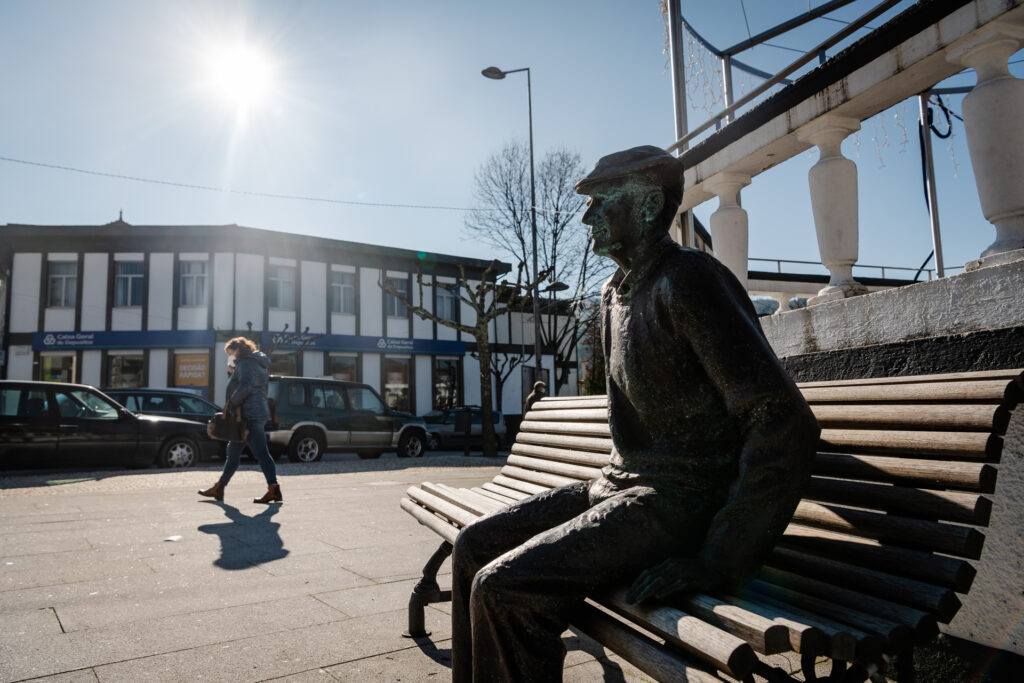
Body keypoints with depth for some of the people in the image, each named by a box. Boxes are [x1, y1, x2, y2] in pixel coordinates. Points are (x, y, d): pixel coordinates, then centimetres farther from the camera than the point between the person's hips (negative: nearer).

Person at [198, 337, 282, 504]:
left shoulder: (245, 362, -9)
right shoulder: (257, 364, 22)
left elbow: (245, 387, -23)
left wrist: (230, 403, -14)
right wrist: (232, 372, 11)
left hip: (250, 414, -11)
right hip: (258, 412, 11)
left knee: (261, 452, -12)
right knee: (233, 451, 16)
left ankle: (274, 489, -14)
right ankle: (219, 487, 24)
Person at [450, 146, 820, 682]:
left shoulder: (688, 279, -16)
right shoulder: (615, 293, 13)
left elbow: (784, 422, -23)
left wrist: (721, 560, -23)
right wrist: (610, 487, 18)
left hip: (680, 500, -9)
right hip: (620, 483, 9)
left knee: (505, 587, -23)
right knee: (474, 546, 4)